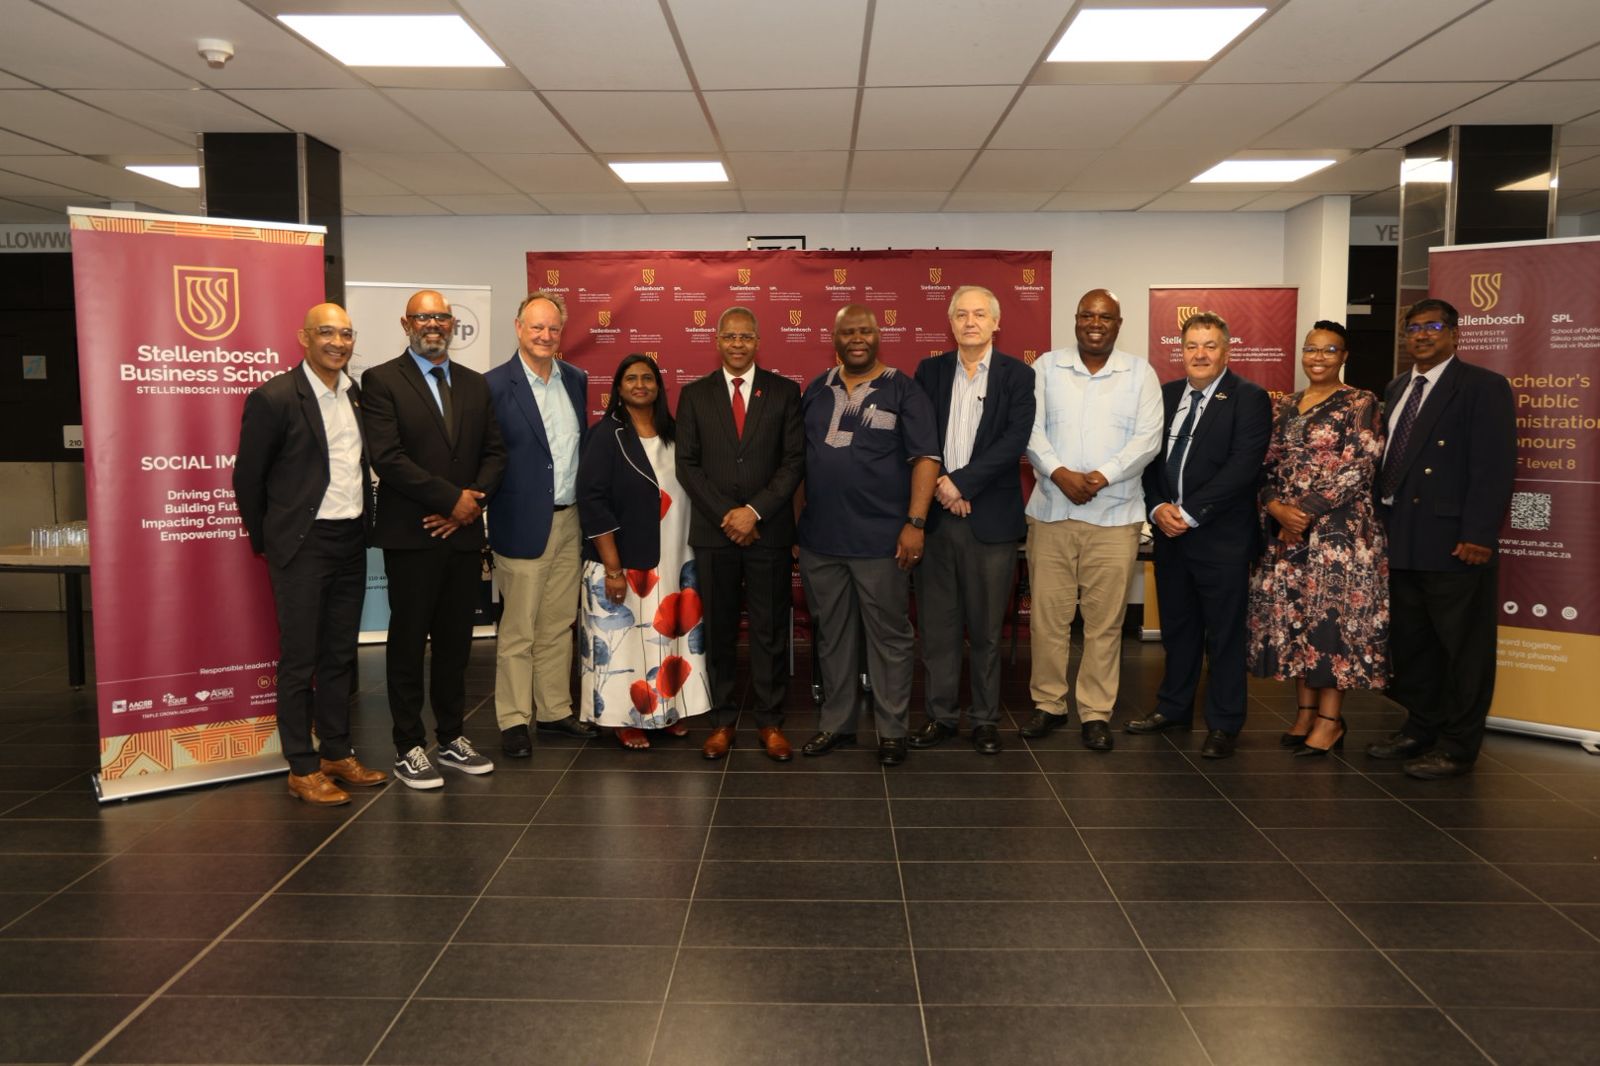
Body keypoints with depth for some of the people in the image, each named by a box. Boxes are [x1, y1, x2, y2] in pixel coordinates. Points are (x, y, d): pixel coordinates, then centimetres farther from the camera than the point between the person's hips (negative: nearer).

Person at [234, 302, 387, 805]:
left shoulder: (357, 394, 8)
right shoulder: (274, 398, -11)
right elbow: (247, 477, -5)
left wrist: (365, 525, 13)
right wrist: (266, 540, 1)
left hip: (351, 541, 6)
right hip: (303, 544, -6)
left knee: (340, 655, 14)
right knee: (299, 661, 2)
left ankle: (337, 752, 26)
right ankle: (302, 768, 12)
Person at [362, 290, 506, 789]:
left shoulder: (474, 384, 13)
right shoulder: (381, 380, -3)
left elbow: (494, 452, 9)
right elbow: (387, 457, -14)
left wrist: (472, 503, -7)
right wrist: (453, 498, -14)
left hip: (465, 532, 5)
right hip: (412, 535, -5)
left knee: (455, 642, 12)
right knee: (409, 643, 4)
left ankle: (452, 737, 24)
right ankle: (409, 749, 14)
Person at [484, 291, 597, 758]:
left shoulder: (576, 380, 9)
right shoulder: (495, 385, -9)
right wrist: (497, 508, -16)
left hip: (569, 522, 6)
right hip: (524, 523, -5)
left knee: (559, 625, 14)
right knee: (517, 630, 4)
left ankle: (555, 710, 26)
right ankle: (513, 720, 15)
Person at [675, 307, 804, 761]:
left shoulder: (785, 391, 4)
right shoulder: (695, 394, 7)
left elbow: (794, 461, -2)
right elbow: (687, 464, 2)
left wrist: (755, 511, -12)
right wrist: (725, 516, -8)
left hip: (769, 530, -1)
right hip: (713, 531, 1)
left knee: (770, 630, 4)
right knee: (718, 630, 7)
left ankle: (770, 722, 15)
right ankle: (722, 720, 18)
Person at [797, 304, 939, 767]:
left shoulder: (903, 391, -1)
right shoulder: (816, 391, 11)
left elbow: (925, 458, -6)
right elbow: (796, 455, 14)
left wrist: (915, 522, -14)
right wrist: (793, 518, 7)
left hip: (880, 539, -4)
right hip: (819, 538, 4)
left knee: (889, 637, 5)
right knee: (832, 635, 14)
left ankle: (892, 729, 18)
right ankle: (836, 723, 27)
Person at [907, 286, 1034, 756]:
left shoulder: (1017, 374, 2)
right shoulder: (929, 371, 9)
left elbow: (1014, 441, -9)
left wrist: (960, 482, -15)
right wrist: (938, 486, -11)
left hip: (991, 518, -2)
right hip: (936, 514, 2)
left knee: (986, 627, 6)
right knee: (937, 624, 7)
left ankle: (986, 719, 19)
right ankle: (941, 716, 19)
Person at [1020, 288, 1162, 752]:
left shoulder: (1140, 372, 5)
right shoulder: (1047, 367, 7)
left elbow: (1148, 438, -2)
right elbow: (1030, 428, -1)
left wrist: (1104, 475, -16)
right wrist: (1059, 473, -16)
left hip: (1114, 514, -1)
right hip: (1051, 510, 1)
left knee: (1105, 619, 3)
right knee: (1047, 614, 5)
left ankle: (1096, 712, 14)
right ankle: (1048, 703, 19)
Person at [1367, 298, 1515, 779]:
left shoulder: (1484, 387, -5)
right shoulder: (1396, 389, 16)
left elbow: (1494, 468, -13)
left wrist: (1478, 536, -19)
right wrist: (1381, 524, 7)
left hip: (1454, 542, -7)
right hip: (1401, 541, 7)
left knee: (1461, 648, 3)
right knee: (1411, 643, 15)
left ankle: (1457, 748, 12)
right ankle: (1420, 730, 28)